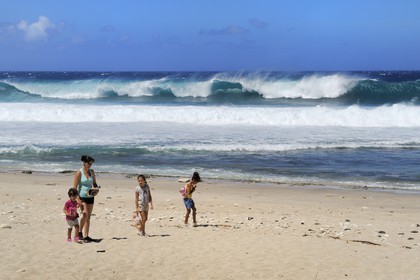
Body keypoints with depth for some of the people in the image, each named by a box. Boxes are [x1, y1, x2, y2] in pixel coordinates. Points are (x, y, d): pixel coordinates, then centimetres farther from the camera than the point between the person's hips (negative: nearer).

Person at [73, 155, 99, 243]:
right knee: (85, 214, -20)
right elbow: (75, 187, -10)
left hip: (90, 197, 6)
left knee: (88, 217, 6)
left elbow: (94, 183, 19)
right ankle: (79, 232, -4)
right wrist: (78, 199, -18)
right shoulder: (79, 173, -9)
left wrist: (96, 188, -5)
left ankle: (86, 236, 12)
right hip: (82, 196, -5)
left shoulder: (92, 172, 7)